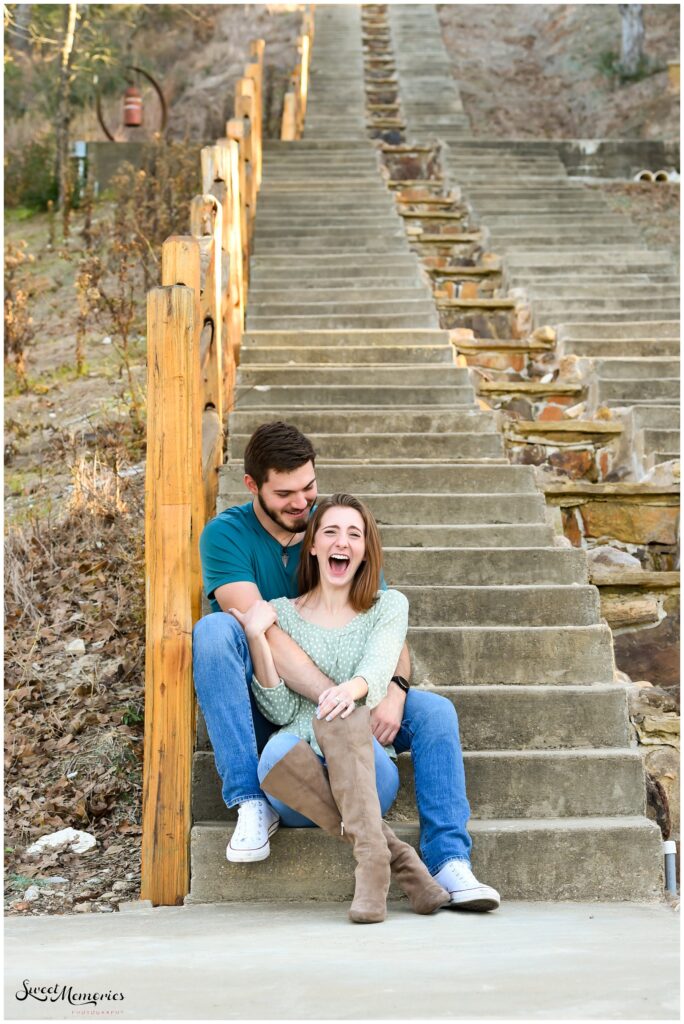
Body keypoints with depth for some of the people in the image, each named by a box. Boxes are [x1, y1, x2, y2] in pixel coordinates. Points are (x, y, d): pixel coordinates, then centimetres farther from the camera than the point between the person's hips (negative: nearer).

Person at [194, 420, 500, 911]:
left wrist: (395, 689, -27)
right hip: (258, 707, -3)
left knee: (435, 712, -18)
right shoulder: (226, 534, -11)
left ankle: (450, 861, -18)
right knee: (214, 628, -32)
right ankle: (251, 803, -30)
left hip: (336, 703, 3)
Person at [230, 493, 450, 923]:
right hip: (297, 791, 1)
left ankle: (372, 857, -43)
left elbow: (377, 670, -10)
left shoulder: (389, 606, 13)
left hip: (367, 776, 0)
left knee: (339, 714, -32)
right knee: (279, 752, -35)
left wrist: (351, 688, -34)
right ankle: (399, 859, -34)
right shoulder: (282, 613, 14)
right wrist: (257, 637, -9)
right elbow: (280, 711, 2)